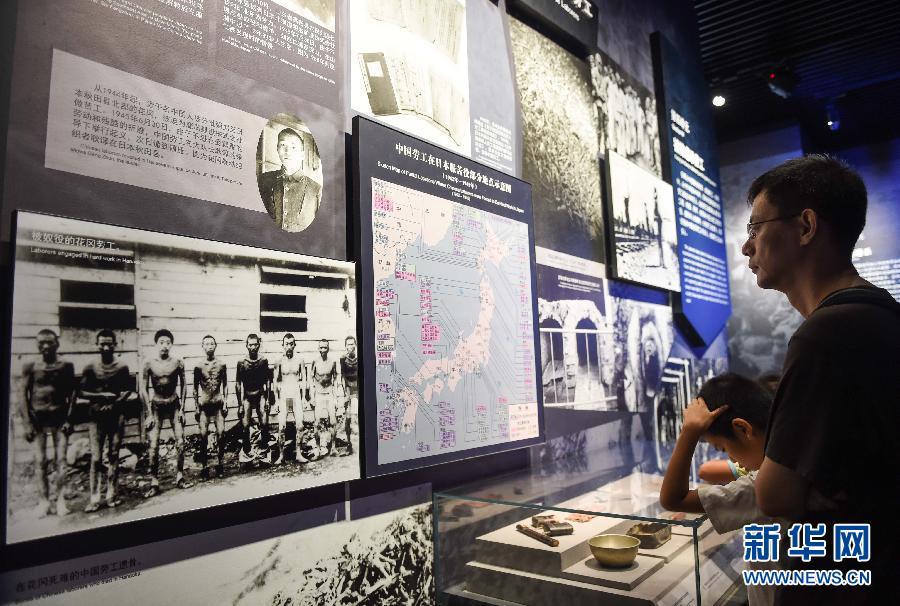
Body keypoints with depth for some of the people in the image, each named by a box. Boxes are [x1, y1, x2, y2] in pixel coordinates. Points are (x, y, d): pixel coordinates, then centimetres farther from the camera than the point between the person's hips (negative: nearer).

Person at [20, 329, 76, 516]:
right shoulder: (30, 367, 1)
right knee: (40, 461, 3)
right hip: (37, 418, 0)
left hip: (59, 416, 0)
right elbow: (24, 396, 1)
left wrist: (69, 419, -4)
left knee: (61, 459, -3)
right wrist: (27, 423, -4)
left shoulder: (66, 366, 1)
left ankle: (60, 497, 4)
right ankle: (44, 500, 12)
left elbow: (71, 395, 4)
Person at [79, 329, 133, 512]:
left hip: (116, 415, 1)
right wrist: (102, 396, -11)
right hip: (96, 416, 0)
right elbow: (81, 392, 3)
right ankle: (94, 499, 3)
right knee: (96, 458, -2)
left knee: (113, 455, 5)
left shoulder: (122, 367, 2)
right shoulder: (90, 368, 2)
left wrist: (115, 402, -10)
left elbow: (128, 390, 5)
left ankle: (112, 495, 13)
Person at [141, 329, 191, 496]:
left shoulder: (178, 363, -6)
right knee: (153, 445, -4)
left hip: (174, 405, 1)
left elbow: (182, 385, 3)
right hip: (156, 406, -1)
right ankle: (154, 483, 4)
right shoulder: (149, 364, -9)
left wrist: (181, 408, 1)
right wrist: (149, 413, -6)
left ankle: (179, 477, 13)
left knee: (180, 442, -1)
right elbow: (143, 390, -4)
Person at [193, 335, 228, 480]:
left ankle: (220, 464, 8)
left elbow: (225, 385, 7)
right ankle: (205, 467, 7)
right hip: (204, 404, 0)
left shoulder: (221, 364, 2)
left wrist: (225, 403, 1)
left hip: (218, 404, 0)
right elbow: (195, 388, 5)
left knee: (221, 433, -5)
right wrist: (196, 407, 2)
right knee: (203, 434, -2)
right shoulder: (199, 367, 0)